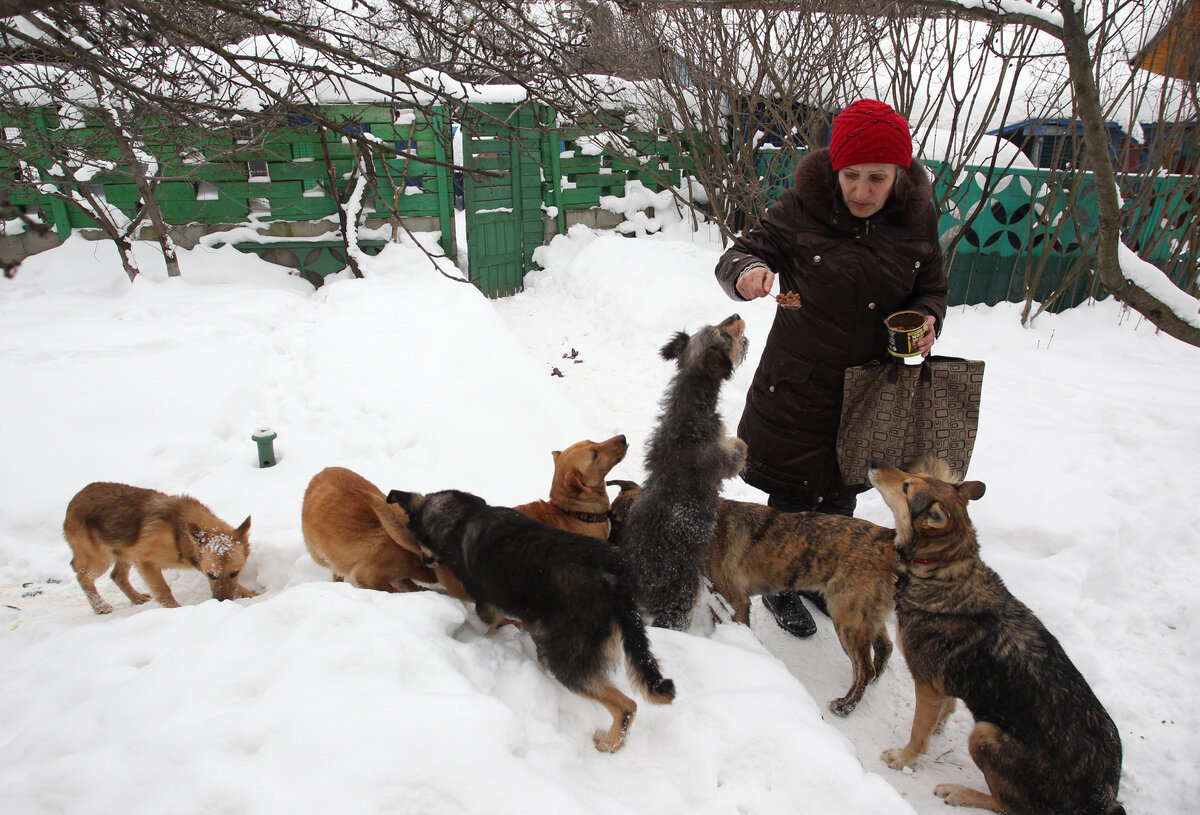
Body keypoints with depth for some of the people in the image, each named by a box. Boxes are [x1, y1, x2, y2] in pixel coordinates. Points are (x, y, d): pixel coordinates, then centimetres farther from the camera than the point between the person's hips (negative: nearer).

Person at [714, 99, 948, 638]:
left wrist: (926, 318, -13)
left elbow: (930, 287, 9)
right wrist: (749, 270, -36)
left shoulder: (918, 217, -3)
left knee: (841, 496, 19)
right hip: (797, 386, -4)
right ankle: (779, 586, 32)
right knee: (792, 495, 7)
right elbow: (738, 254, -12)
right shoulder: (802, 207, -15)